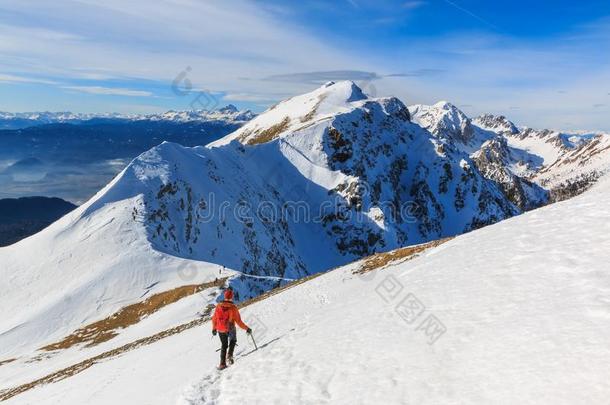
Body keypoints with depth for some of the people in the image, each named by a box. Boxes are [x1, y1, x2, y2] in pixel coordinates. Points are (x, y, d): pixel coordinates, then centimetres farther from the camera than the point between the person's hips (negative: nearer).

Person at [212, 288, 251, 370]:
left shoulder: (219, 306, -7)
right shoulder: (233, 307, -17)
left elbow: (214, 318, 2)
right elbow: (238, 321, -15)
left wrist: (214, 328, 18)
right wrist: (247, 329, -5)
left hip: (220, 330, 2)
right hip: (230, 329, -2)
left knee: (224, 345, 21)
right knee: (233, 341, 28)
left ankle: (222, 364, 16)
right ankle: (229, 355, 10)